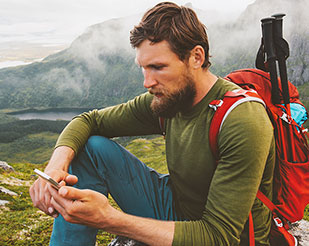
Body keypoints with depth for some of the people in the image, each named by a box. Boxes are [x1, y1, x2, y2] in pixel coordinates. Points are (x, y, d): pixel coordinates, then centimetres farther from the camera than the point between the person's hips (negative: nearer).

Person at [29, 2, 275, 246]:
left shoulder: (244, 122, -28)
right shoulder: (167, 97, -8)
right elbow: (89, 120, 2)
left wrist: (110, 219, -34)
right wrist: (57, 164, -20)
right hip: (177, 212, 6)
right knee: (92, 147, -6)